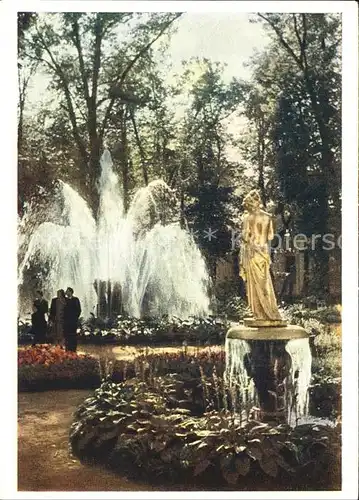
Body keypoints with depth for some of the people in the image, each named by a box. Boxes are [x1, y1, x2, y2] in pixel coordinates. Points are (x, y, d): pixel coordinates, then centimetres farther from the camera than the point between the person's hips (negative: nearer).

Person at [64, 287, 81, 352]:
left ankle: (73, 349, 1)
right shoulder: (65, 299, 12)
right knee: (67, 335, 2)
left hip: (73, 320, -4)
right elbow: (63, 309, 15)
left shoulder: (75, 299, 0)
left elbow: (78, 310, -2)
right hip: (66, 321, 4)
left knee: (73, 335, -3)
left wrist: (76, 318, -6)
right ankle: (67, 349, 8)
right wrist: (64, 317, 6)